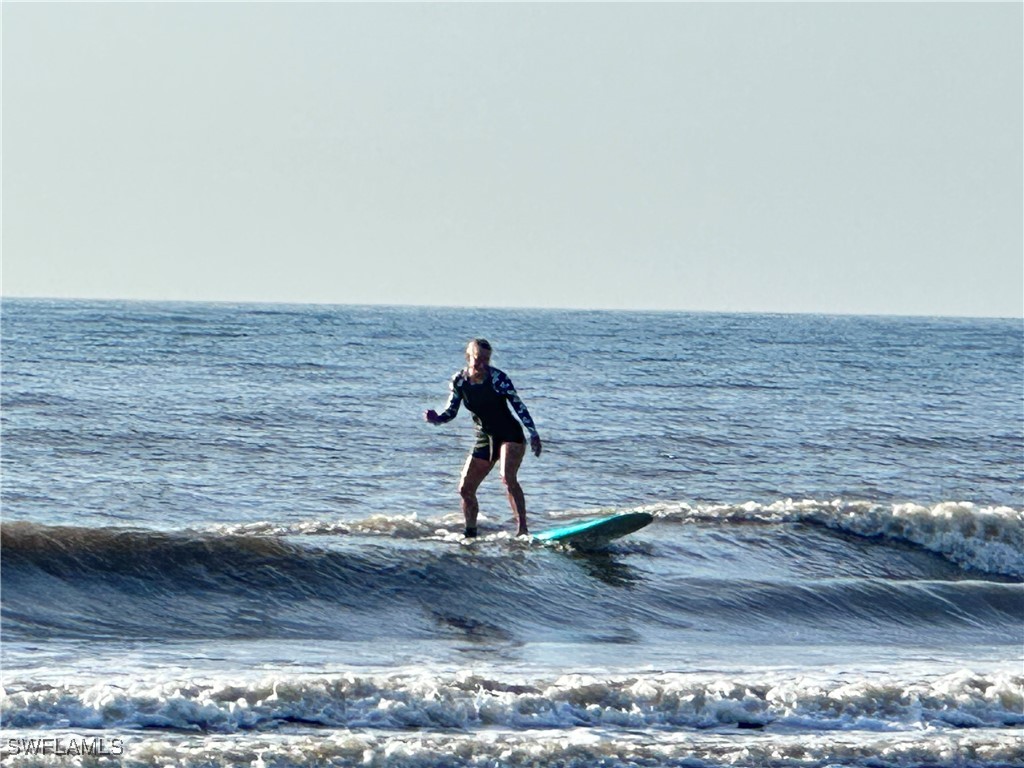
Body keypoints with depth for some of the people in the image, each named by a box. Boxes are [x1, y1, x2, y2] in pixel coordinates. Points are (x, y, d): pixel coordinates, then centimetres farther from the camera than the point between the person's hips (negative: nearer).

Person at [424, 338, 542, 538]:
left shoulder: (497, 378, -15)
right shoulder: (459, 381, -2)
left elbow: (518, 405, -12)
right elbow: (450, 412, 4)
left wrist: (533, 433, -16)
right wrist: (435, 418, -17)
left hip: (510, 435, -6)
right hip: (485, 439, 6)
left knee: (508, 478, -29)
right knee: (465, 489, 4)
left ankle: (522, 529, -32)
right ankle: (470, 534, 21)